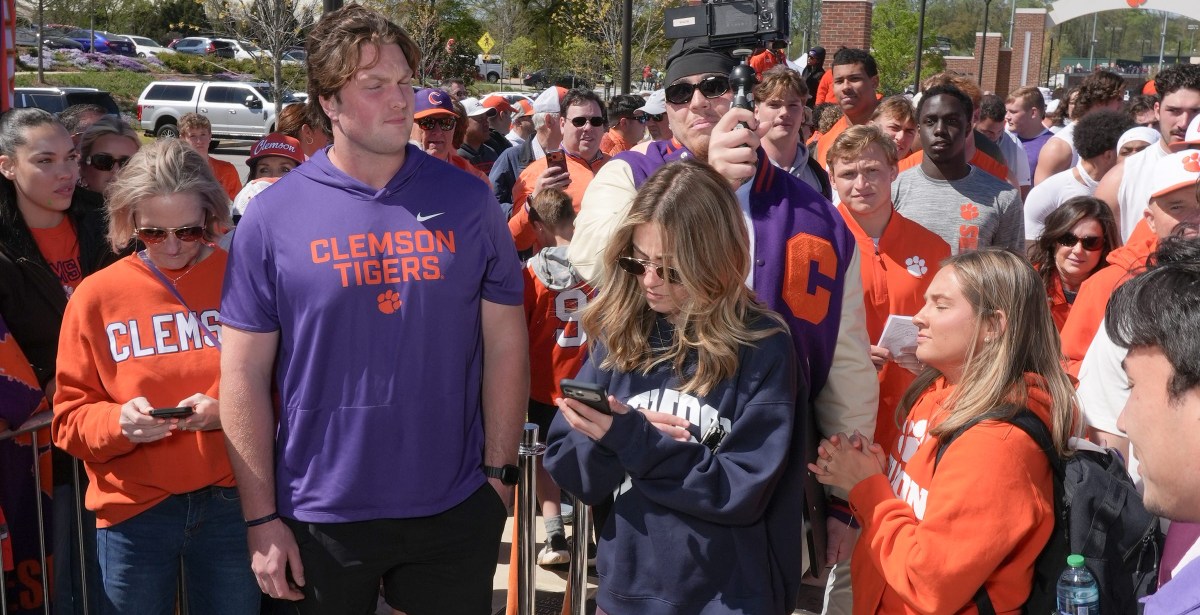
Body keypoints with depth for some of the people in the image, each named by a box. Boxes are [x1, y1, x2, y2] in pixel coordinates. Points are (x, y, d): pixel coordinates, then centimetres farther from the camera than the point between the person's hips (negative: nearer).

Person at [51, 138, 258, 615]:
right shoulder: (96, 297, -1)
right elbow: (71, 417, 1)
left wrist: (228, 412, -18)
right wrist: (117, 422, -20)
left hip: (231, 504, 0)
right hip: (133, 510, 0)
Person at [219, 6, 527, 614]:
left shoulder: (467, 200, -2)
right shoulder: (273, 215, -6)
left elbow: (505, 340, 2)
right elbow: (244, 374, -4)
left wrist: (499, 471, 0)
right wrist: (262, 518, -5)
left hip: (457, 510, 1)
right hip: (321, 516, -1)